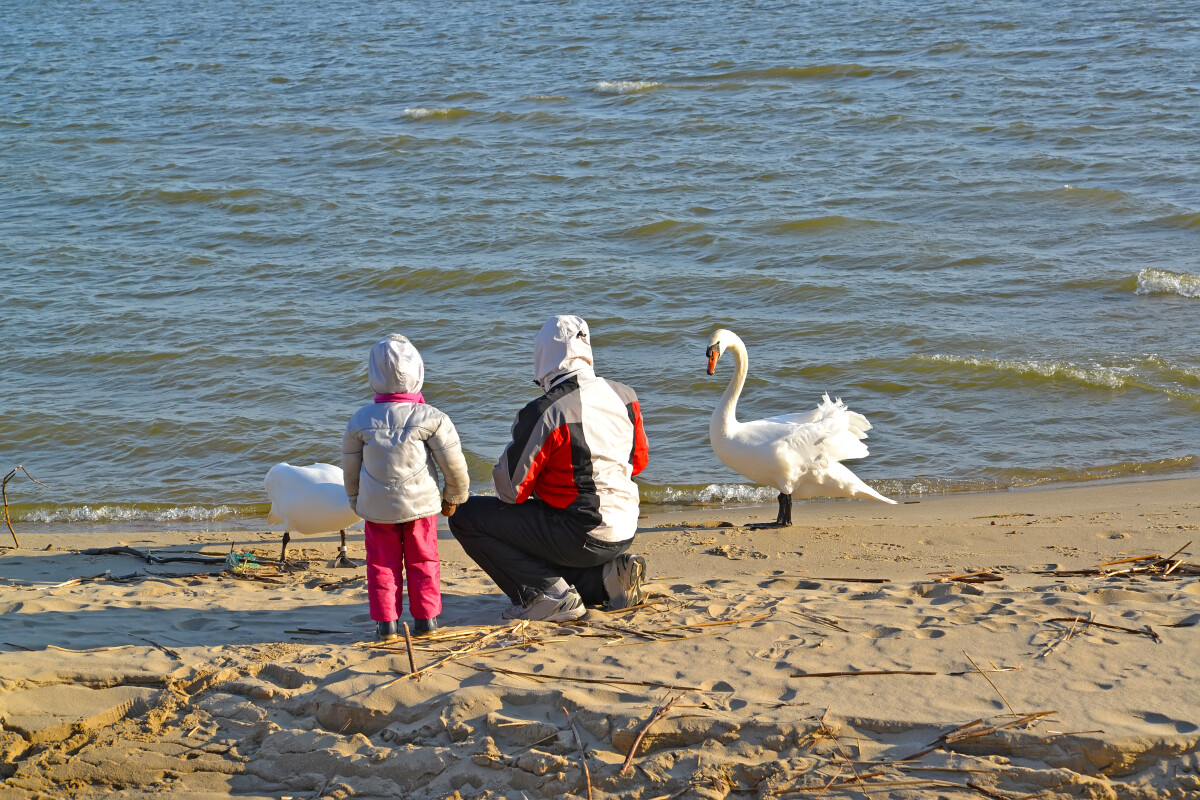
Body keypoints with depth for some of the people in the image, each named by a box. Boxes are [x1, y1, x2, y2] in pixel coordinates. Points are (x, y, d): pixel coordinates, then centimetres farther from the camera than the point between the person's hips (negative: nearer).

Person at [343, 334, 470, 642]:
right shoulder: (430, 418, -11)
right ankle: (425, 619, 18)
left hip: (376, 508, 1)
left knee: (382, 564, 9)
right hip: (420, 503, -1)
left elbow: (350, 466, 8)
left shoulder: (361, 420, -4)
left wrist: (356, 500, 24)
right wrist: (454, 496, 10)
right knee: (423, 560, 14)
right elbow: (453, 461, -7)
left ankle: (385, 623, 8)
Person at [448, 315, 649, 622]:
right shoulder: (624, 395, 0)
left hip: (582, 536, -7)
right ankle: (607, 575, 8)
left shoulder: (544, 413, -21)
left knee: (465, 516, 0)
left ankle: (549, 594, -7)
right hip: (625, 532, 7)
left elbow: (510, 489, -14)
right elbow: (639, 461, 15)